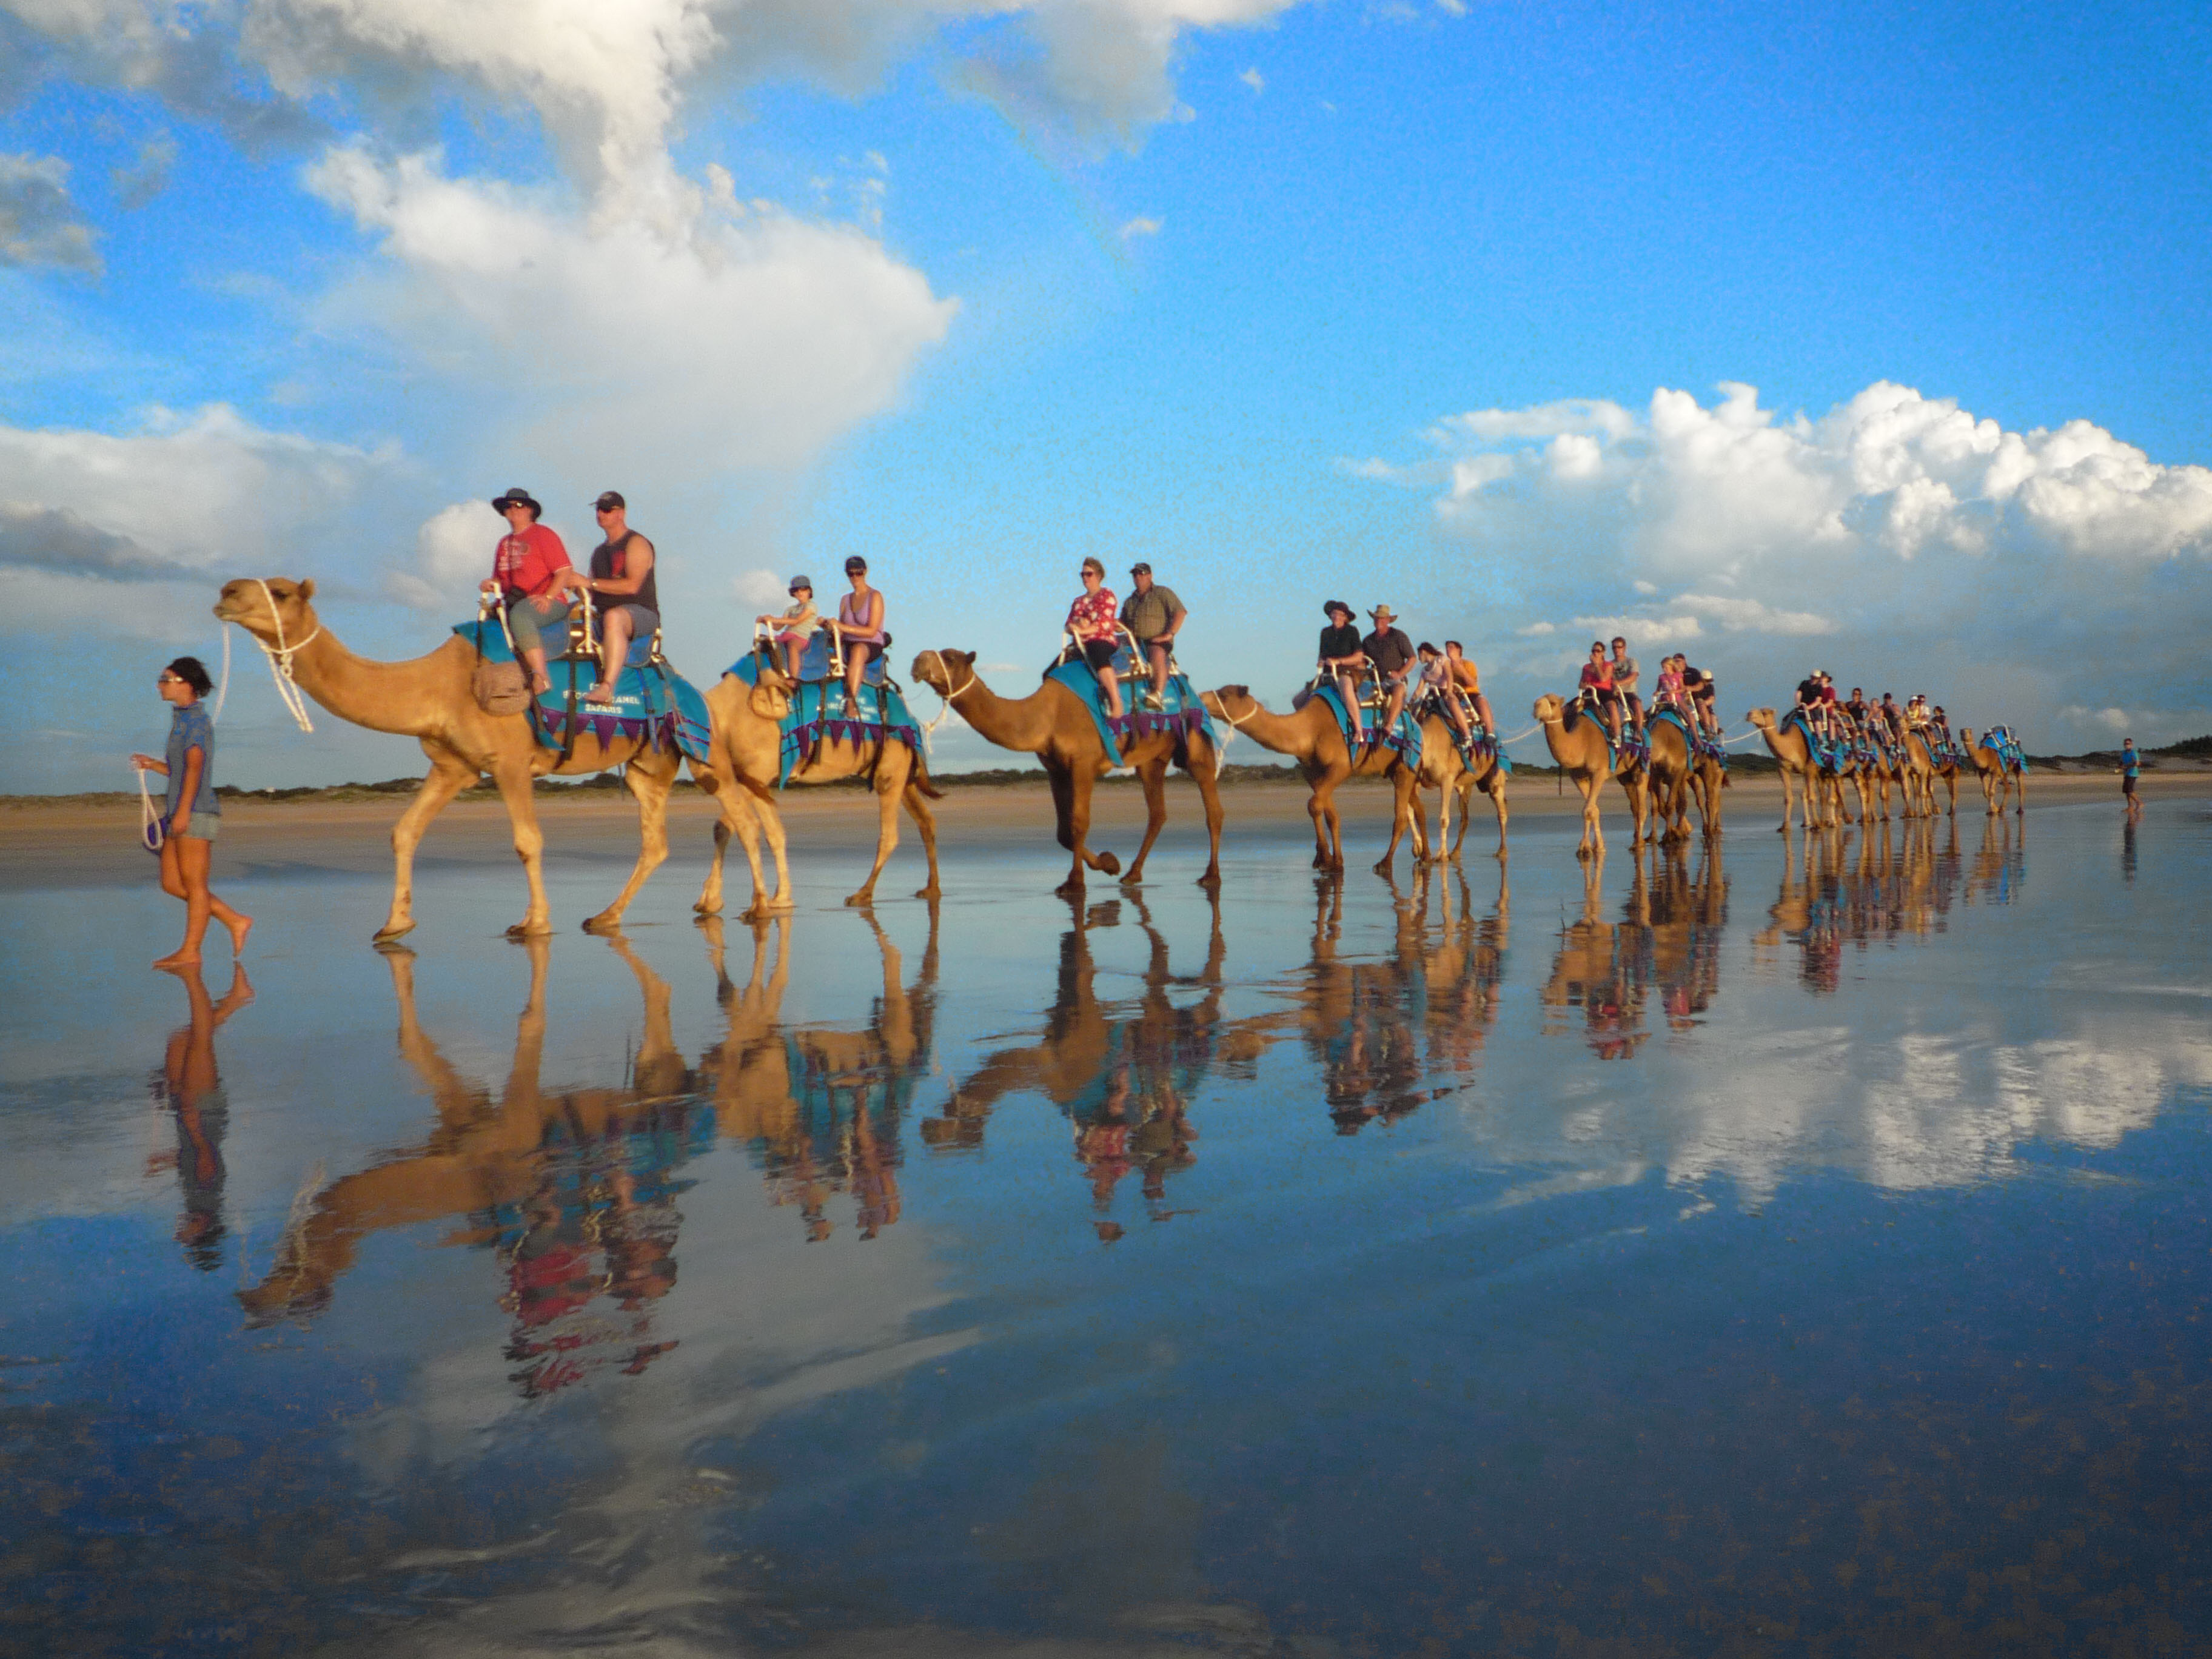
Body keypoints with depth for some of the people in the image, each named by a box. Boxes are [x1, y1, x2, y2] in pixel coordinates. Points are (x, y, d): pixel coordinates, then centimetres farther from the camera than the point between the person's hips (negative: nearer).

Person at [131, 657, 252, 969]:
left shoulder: (194, 718, -8)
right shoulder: (183, 718, 21)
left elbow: (195, 767, -18)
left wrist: (184, 810, -24)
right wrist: (153, 765, 14)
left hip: (196, 813, -10)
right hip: (181, 815, 10)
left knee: (194, 884, -5)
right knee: (171, 883, 9)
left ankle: (190, 951, -1)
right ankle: (235, 922, 10)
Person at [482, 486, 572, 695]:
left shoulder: (543, 535, 2)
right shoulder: (504, 543, 23)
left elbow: (565, 570, -7)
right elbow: (501, 579, 28)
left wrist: (548, 597, -19)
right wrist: (491, 584, 3)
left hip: (546, 603, -8)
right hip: (514, 603, 8)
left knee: (519, 615, -37)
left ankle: (540, 678, -45)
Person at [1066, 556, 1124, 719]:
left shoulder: (1107, 594, 7)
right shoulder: (1078, 601, 25)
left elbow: (1106, 622, -5)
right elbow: (1069, 625, 16)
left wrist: (1084, 630, -14)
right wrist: (1077, 624, -7)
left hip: (1104, 641, -8)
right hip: (1081, 645, 8)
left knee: (1098, 654, -43)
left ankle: (1116, 703, -49)